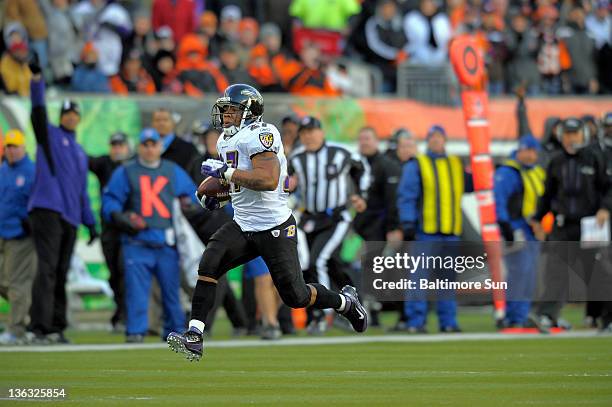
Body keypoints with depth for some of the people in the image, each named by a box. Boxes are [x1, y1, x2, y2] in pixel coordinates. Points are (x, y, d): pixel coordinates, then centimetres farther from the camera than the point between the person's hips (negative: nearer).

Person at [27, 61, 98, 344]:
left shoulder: (80, 152, 24)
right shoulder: (50, 135, 9)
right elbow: (38, 110, -7)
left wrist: (90, 222, 18)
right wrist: (36, 79, -20)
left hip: (71, 216, 7)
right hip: (47, 210, -7)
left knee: (61, 273, 6)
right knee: (48, 268, -16)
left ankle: (56, 327, 8)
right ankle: (40, 327, -21)